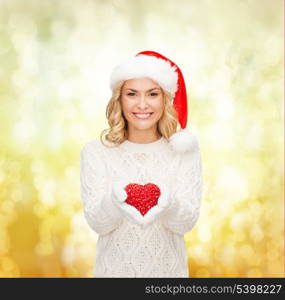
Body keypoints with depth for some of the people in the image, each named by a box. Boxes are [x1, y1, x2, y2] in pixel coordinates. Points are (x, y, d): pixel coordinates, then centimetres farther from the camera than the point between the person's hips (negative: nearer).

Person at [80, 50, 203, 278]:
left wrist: (167, 204, -32)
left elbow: (187, 223, -12)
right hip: (115, 267, 0)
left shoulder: (184, 149, -9)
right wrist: (114, 200, -32)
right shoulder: (95, 151, -10)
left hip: (167, 268, 1)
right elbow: (96, 223, -12)